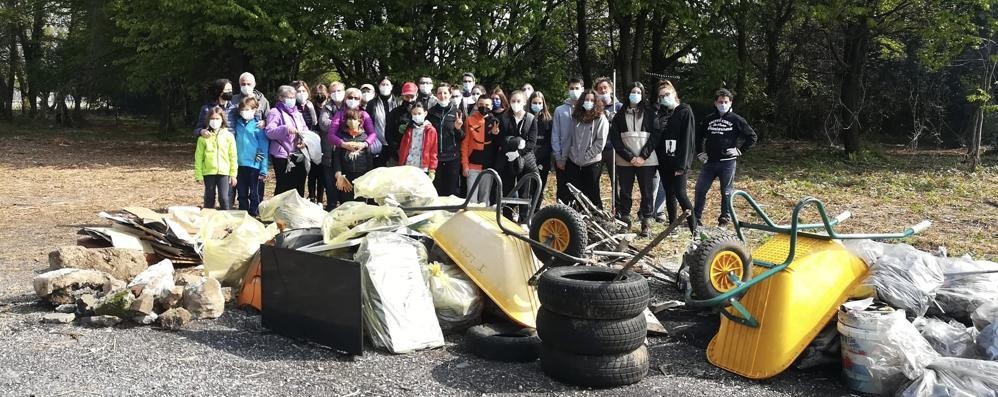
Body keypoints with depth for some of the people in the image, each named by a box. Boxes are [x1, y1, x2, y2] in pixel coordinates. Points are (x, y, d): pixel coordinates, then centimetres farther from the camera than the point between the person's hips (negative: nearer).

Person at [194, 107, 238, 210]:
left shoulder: (228, 136, 0)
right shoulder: (204, 137, 1)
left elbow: (233, 156, 3)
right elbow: (198, 157, 3)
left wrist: (233, 174, 1)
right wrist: (198, 175, 0)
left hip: (224, 172, -1)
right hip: (208, 172, 1)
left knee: (224, 198, -4)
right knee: (209, 199, 11)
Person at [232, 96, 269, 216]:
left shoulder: (258, 126, -6)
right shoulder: (238, 124, 7)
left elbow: (264, 148, -7)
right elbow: (233, 144, 15)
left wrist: (264, 169, -11)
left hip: (254, 165, -5)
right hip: (240, 164, 5)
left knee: (255, 194, 4)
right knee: (242, 194, 14)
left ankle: (254, 214, 12)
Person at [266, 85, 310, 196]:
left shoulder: (297, 113, 20)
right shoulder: (275, 112, -2)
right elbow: (270, 132, -14)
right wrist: (285, 129, -28)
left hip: (299, 156, 6)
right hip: (282, 156, -6)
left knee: (299, 186, 10)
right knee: (283, 187, -5)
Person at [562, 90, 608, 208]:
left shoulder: (601, 119, -4)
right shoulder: (576, 117, 11)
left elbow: (600, 142, -11)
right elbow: (569, 137, 12)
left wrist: (585, 156, -12)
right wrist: (564, 155, 5)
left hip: (591, 163, -4)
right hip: (573, 161, 4)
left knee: (592, 194, 2)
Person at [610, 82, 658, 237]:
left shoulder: (649, 114, 6)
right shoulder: (620, 115, 8)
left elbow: (654, 136, 0)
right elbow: (615, 139, 2)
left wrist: (643, 157, -10)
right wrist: (630, 157, -8)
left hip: (646, 160, -1)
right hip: (624, 160, 1)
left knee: (647, 192, -1)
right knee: (624, 192, 2)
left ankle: (645, 225, 4)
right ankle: (625, 223, 10)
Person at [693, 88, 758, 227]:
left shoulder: (736, 120, -1)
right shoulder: (709, 119, 8)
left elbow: (752, 137, 4)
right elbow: (699, 136, 22)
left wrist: (739, 150, -3)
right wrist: (700, 152, 12)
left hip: (727, 163, -3)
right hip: (709, 162, 3)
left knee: (726, 192, 4)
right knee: (700, 189, 1)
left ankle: (725, 219, 15)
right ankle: (696, 217, 13)